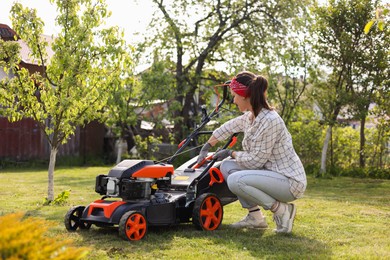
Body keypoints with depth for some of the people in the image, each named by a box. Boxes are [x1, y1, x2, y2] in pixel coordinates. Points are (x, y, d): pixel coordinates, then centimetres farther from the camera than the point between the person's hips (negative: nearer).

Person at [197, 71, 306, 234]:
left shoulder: (269, 120, -24)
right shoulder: (249, 117, 3)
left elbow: (255, 161, -20)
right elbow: (227, 128, 24)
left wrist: (231, 153, -4)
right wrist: (206, 147, 28)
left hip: (289, 181, -9)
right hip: (271, 173, 9)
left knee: (235, 180, -25)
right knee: (226, 166, 5)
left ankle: (282, 209, -9)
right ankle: (255, 216, 6)